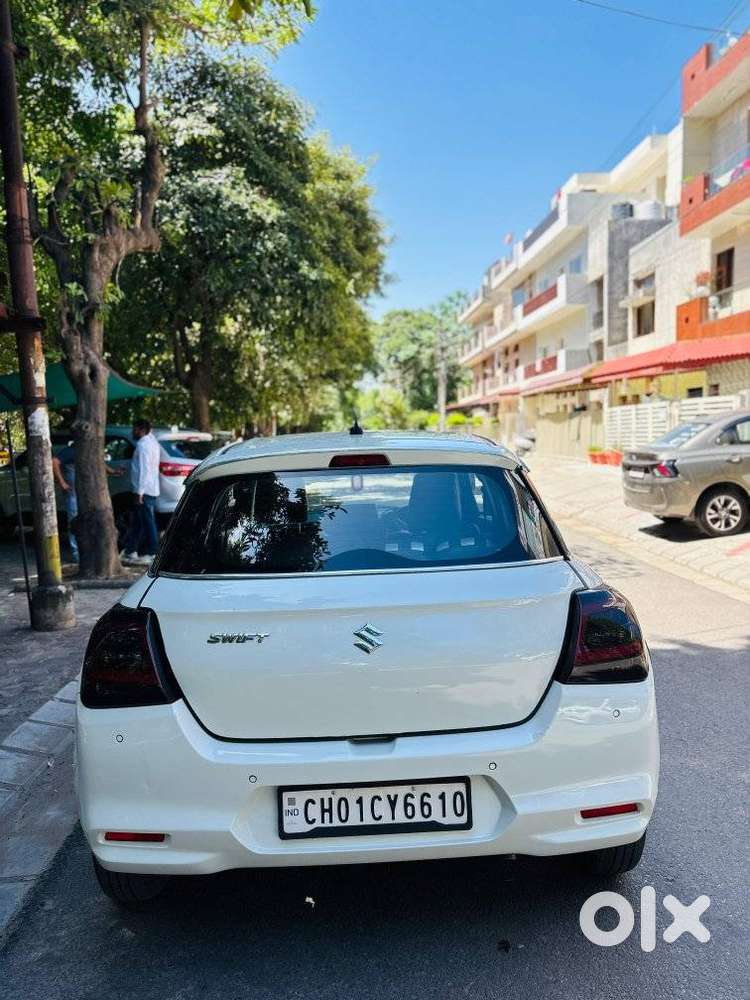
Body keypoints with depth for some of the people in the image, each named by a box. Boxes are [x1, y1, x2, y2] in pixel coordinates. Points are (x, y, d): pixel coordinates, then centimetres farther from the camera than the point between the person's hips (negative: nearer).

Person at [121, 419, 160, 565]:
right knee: (136, 522, 14)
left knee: (148, 522, -5)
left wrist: (140, 492, -20)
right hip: (151, 489, 10)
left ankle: (151, 554, -1)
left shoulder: (143, 445, -14)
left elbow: (144, 470, -20)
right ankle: (129, 551, 21)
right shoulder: (151, 441, 16)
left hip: (145, 491, -10)